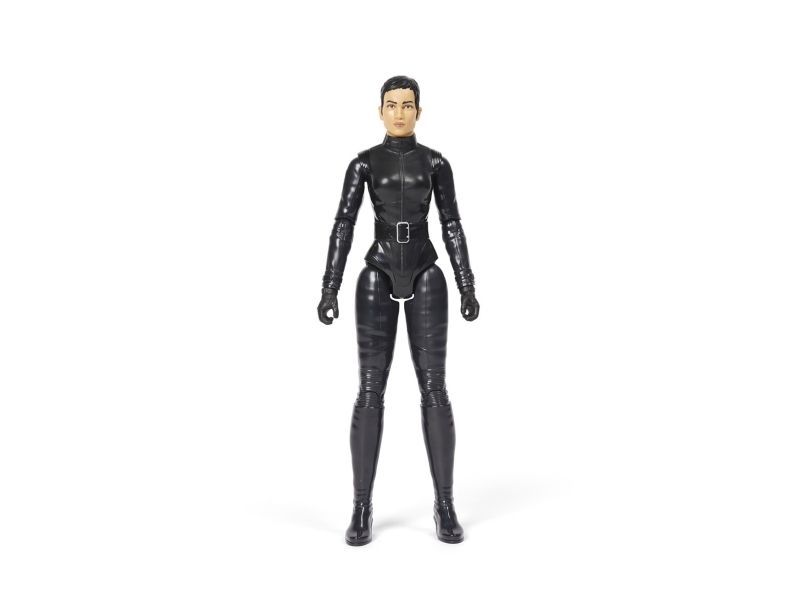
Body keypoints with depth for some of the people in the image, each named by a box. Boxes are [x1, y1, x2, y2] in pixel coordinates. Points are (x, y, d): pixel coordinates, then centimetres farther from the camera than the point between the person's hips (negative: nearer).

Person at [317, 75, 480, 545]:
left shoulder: (436, 162, 9)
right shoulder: (364, 163, 7)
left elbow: (453, 227, 7)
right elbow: (343, 226, 0)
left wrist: (469, 289, 2)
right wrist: (329, 290, -8)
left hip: (426, 278, 1)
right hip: (378, 278, 0)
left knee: (434, 388, -4)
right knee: (371, 390, -5)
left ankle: (445, 506, 7)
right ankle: (362, 509, 5)